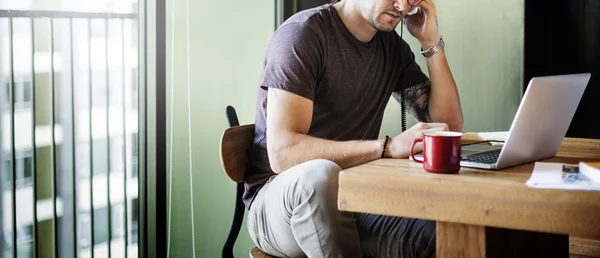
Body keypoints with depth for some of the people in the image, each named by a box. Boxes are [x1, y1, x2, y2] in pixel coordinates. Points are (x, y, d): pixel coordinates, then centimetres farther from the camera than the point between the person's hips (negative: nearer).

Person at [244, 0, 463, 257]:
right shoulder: (302, 34, -15)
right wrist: (388, 147, -34)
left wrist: (431, 43, -3)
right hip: (280, 200, -3)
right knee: (321, 175, -40)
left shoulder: (393, 46, 7)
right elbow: (283, 153, -27)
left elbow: (449, 127, 7)